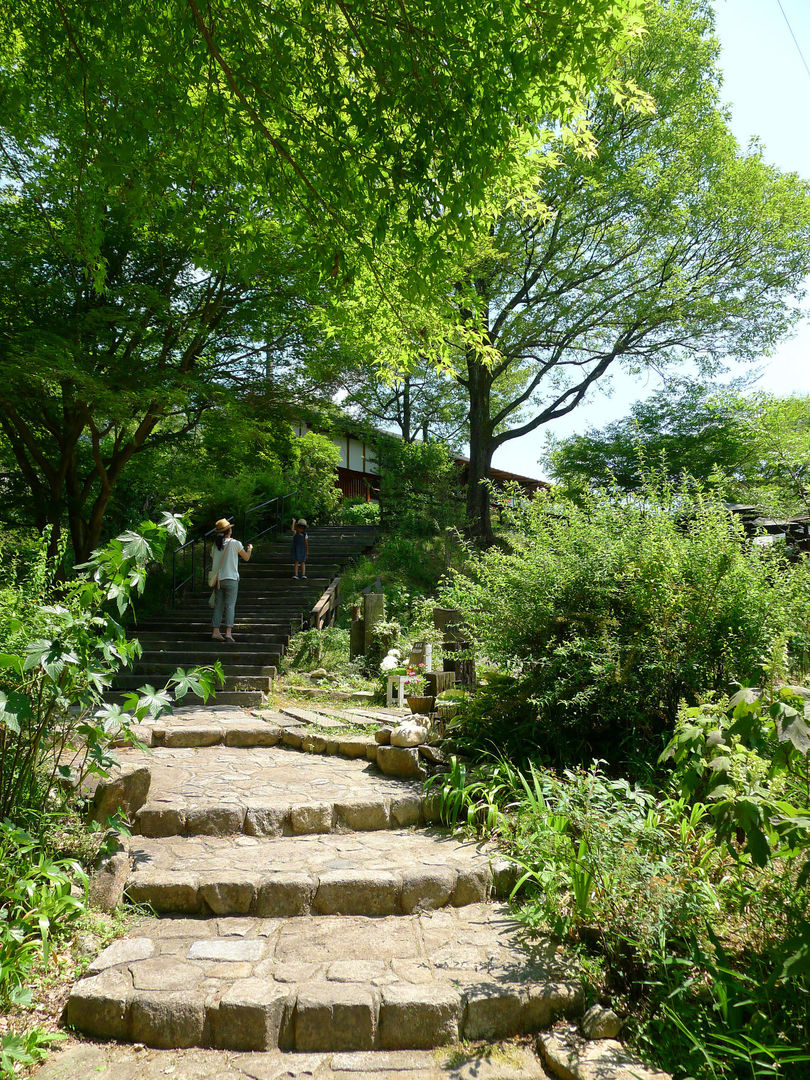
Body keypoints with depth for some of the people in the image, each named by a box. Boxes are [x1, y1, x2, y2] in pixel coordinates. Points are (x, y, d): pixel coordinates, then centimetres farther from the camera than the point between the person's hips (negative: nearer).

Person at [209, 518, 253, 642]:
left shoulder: (216, 544, 7)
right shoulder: (235, 543, -7)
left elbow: (212, 561, 12)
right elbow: (246, 558, 2)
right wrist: (249, 549, 20)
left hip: (218, 579, 5)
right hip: (231, 579, -4)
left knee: (218, 606, 9)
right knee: (230, 606, -4)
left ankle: (215, 631, 9)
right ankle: (228, 633, -9)